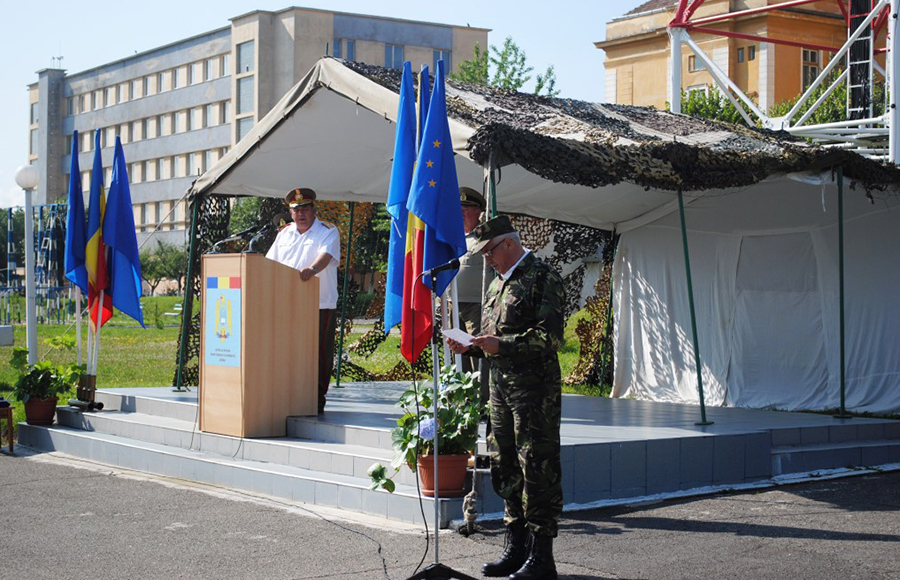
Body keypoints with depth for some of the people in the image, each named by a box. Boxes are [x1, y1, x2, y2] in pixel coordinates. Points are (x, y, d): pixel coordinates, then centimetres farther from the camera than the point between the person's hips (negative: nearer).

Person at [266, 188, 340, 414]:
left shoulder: (327, 232, 1)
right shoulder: (285, 233, 18)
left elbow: (326, 255, -18)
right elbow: (270, 261, 18)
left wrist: (312, 269, -37)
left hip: (320, 304, -5)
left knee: (319, 354, -3)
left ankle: (317, 399, 3)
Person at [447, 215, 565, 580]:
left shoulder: (543, 278, -7)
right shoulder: (497, 283, 19)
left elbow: (550, 336, -16)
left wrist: (502, 345, -23)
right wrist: (469, 346, 6)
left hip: (535, 389, -9)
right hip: (501, 388, 9)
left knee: (538, 470, -6)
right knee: (504, 468, 12)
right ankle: (517, 547, 22)